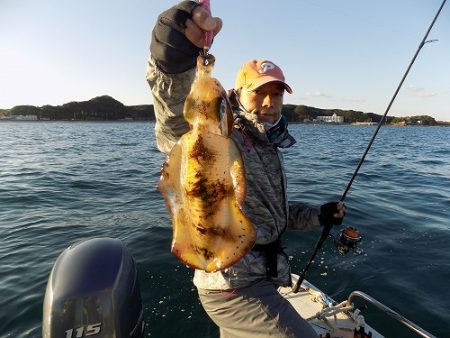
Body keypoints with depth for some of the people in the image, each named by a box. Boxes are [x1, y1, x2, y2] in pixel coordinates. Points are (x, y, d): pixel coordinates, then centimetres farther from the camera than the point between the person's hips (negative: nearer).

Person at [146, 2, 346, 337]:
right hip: (235, 285, -9)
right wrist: (173, 65, -60)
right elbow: (178, 130, -42)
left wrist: (317, 215, 6)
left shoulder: (267, 148, 9)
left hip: (253, 278, 9)